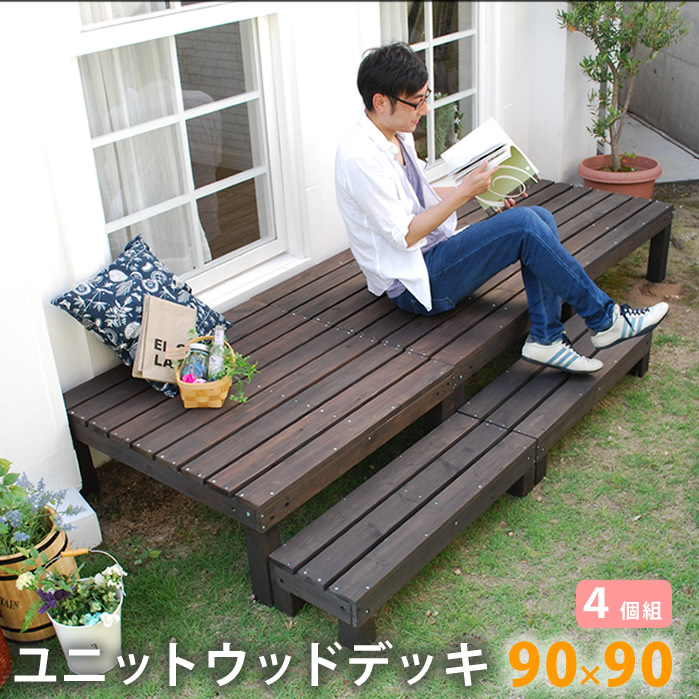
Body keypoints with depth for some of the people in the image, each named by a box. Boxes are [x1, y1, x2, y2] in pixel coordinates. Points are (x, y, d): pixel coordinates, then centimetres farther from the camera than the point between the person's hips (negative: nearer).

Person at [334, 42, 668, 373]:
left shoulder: (398, 134, 8)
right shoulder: (359, 156, -21)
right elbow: (403, 235, -21)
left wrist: (482, 191, 6)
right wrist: (464, 192, -18)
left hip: (435, 254, 10)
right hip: (414, 284, -9)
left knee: (541, 218, -7)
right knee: (523, 223, -23)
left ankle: (545, 337, -11)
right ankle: (604, 319, -11)